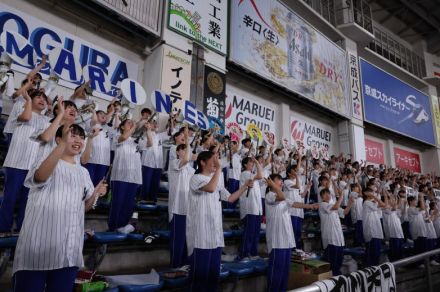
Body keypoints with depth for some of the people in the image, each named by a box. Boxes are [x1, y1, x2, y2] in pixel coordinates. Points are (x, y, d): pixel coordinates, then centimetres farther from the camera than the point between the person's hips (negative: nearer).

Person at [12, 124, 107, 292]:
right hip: (37, 247, -5)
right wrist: (64, 144, -37)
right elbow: (41, 177, -28)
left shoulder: (83, 172, 14)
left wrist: (95, 194, -8)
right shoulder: (47, 161, -2)